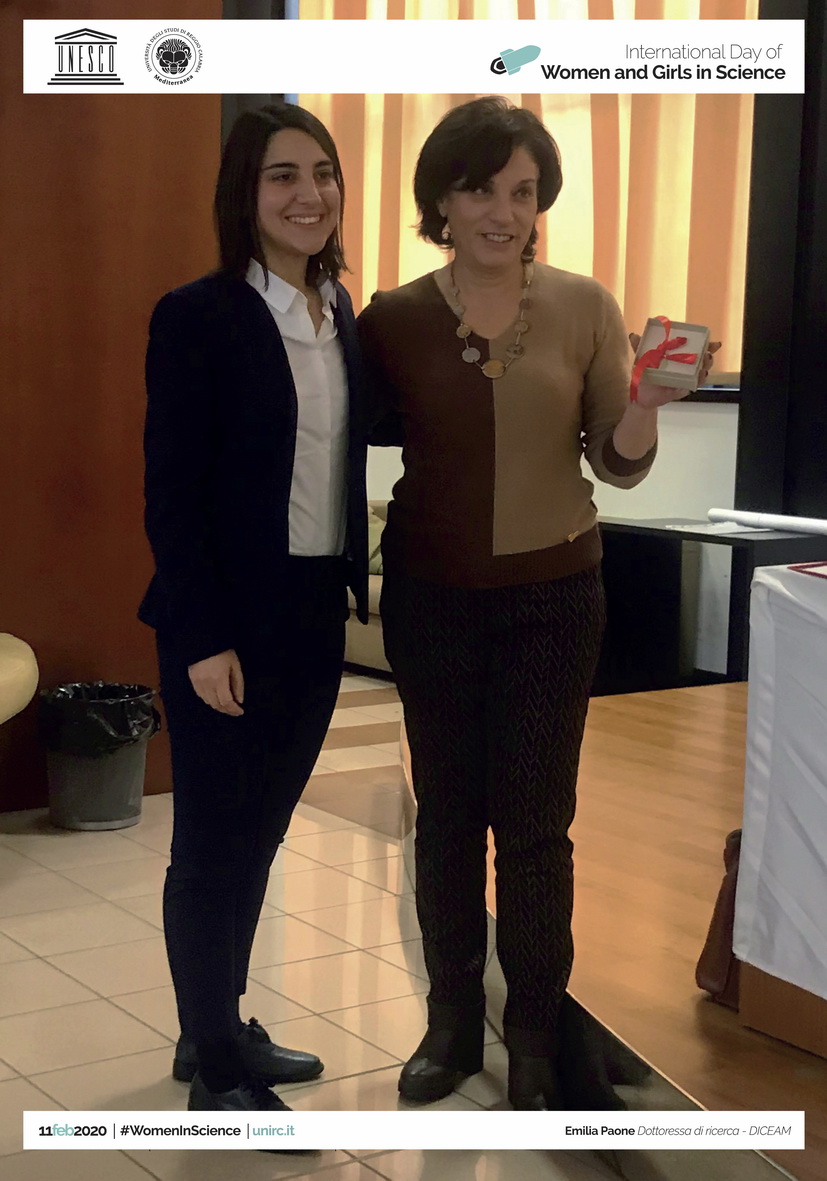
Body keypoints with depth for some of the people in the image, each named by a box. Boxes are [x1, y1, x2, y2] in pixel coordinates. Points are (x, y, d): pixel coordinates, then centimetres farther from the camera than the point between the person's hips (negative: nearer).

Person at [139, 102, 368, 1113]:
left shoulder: (340, 315, 8)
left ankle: (219, 1028, 33)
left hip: (315, 613, 7)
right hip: (228, 624, -7)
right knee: (213, 846, 5)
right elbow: (170, 493, -14)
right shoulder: (196, 318, -12)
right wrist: (202, 640, -17)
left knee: (258, 835, 17)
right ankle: (215, 1069, 20)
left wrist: (360, 581, 8)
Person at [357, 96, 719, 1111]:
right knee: (446, 812, 10)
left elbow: (616, 466, -2)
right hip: (432, 596, 1)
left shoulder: (583, 309, -4)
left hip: (552, 594, -1)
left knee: (535, 823, 3)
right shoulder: (393, 319, -4)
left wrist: (643, 412, -21)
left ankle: (535, 1034, 18)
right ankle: (451, 1021, 25)